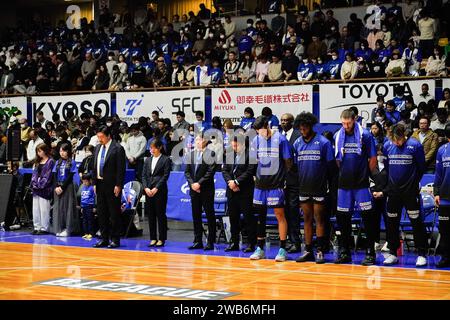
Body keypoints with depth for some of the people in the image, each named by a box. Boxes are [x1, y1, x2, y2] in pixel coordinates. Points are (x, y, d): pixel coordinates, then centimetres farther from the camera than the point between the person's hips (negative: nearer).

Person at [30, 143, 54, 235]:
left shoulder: (50, 162, -5)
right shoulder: (37, 162, 17)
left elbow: (48, 176, -10)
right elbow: (34, 174, 15)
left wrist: (40, 185, -13)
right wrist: (34, 184, 0)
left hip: (44, 189, -7)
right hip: (36, 188, 7)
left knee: (44, 210, -5)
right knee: (35, 209, 8)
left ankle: (44, 228, 0)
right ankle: (37, 227, 13)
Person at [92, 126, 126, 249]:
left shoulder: (117, 148, -10)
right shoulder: (98, 148, 12)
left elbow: (121, 168, -13)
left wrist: (118, 185, -16)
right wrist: (95, 183, 12)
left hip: (112, 185, -7)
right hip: (100, 184, 7)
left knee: (114, 213, -1)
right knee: (101, 212, 11)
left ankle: (115, 239, 5)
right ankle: (104, 238, 19)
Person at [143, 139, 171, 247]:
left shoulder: (166, 160, -1)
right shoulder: (148, 160, 14)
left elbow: (165, 176, -7)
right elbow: (144, 175, 11)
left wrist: (156, 188, -13)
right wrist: (146, 188, -4)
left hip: (160, 191, -5)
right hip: (148, 191, 5)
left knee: (161, 215, -2)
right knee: (151, 215, 6)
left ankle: (161, 239, 3)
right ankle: (153, 238, 12)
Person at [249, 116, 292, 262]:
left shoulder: (280, 139, -8)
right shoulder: (256, 140, 5)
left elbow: (288, 162, -2)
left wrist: (281, 174, 4)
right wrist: (258, 174, 4)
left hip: (276, 183, -4)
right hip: (260, 183, 5)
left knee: (280, 214, -3)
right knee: (260, 215, 9)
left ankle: (283, 249, 2)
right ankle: (260, 249, 17)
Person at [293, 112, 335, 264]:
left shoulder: (323, 142, -6)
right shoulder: (297, 143, 6)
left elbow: (331, 166, -3)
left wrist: (332, 186, -5)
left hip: (319, 188, -4)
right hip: (303, 188, 4)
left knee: (319, 219, 1)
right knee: (307, 219, 9)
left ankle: (320, 251, 5)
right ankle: (308, 251, 15)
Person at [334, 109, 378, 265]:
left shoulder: (365, 135, -5)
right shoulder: (338, 136, 7)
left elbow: (373, 159, 0)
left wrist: (365, 174, 5)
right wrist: (344, 172, 8)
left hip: (361, 184, -4)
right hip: (344, 183, 4)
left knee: (368, 217, -3)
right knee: (343, 217, 7)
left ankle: (370, 252, 3)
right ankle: (345, 251, 17)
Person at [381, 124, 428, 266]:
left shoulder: (415, 145, -9)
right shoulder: (387, 146, 2)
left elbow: (421, 168, 1)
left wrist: (413, 183, 4)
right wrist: (385, 189, 12)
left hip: (410, 191, -4)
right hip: (393, 191, 4)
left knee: (417, 222, -2)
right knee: (392, 223, 8)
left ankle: (422, 254, 4)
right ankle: (392, 253, 17)